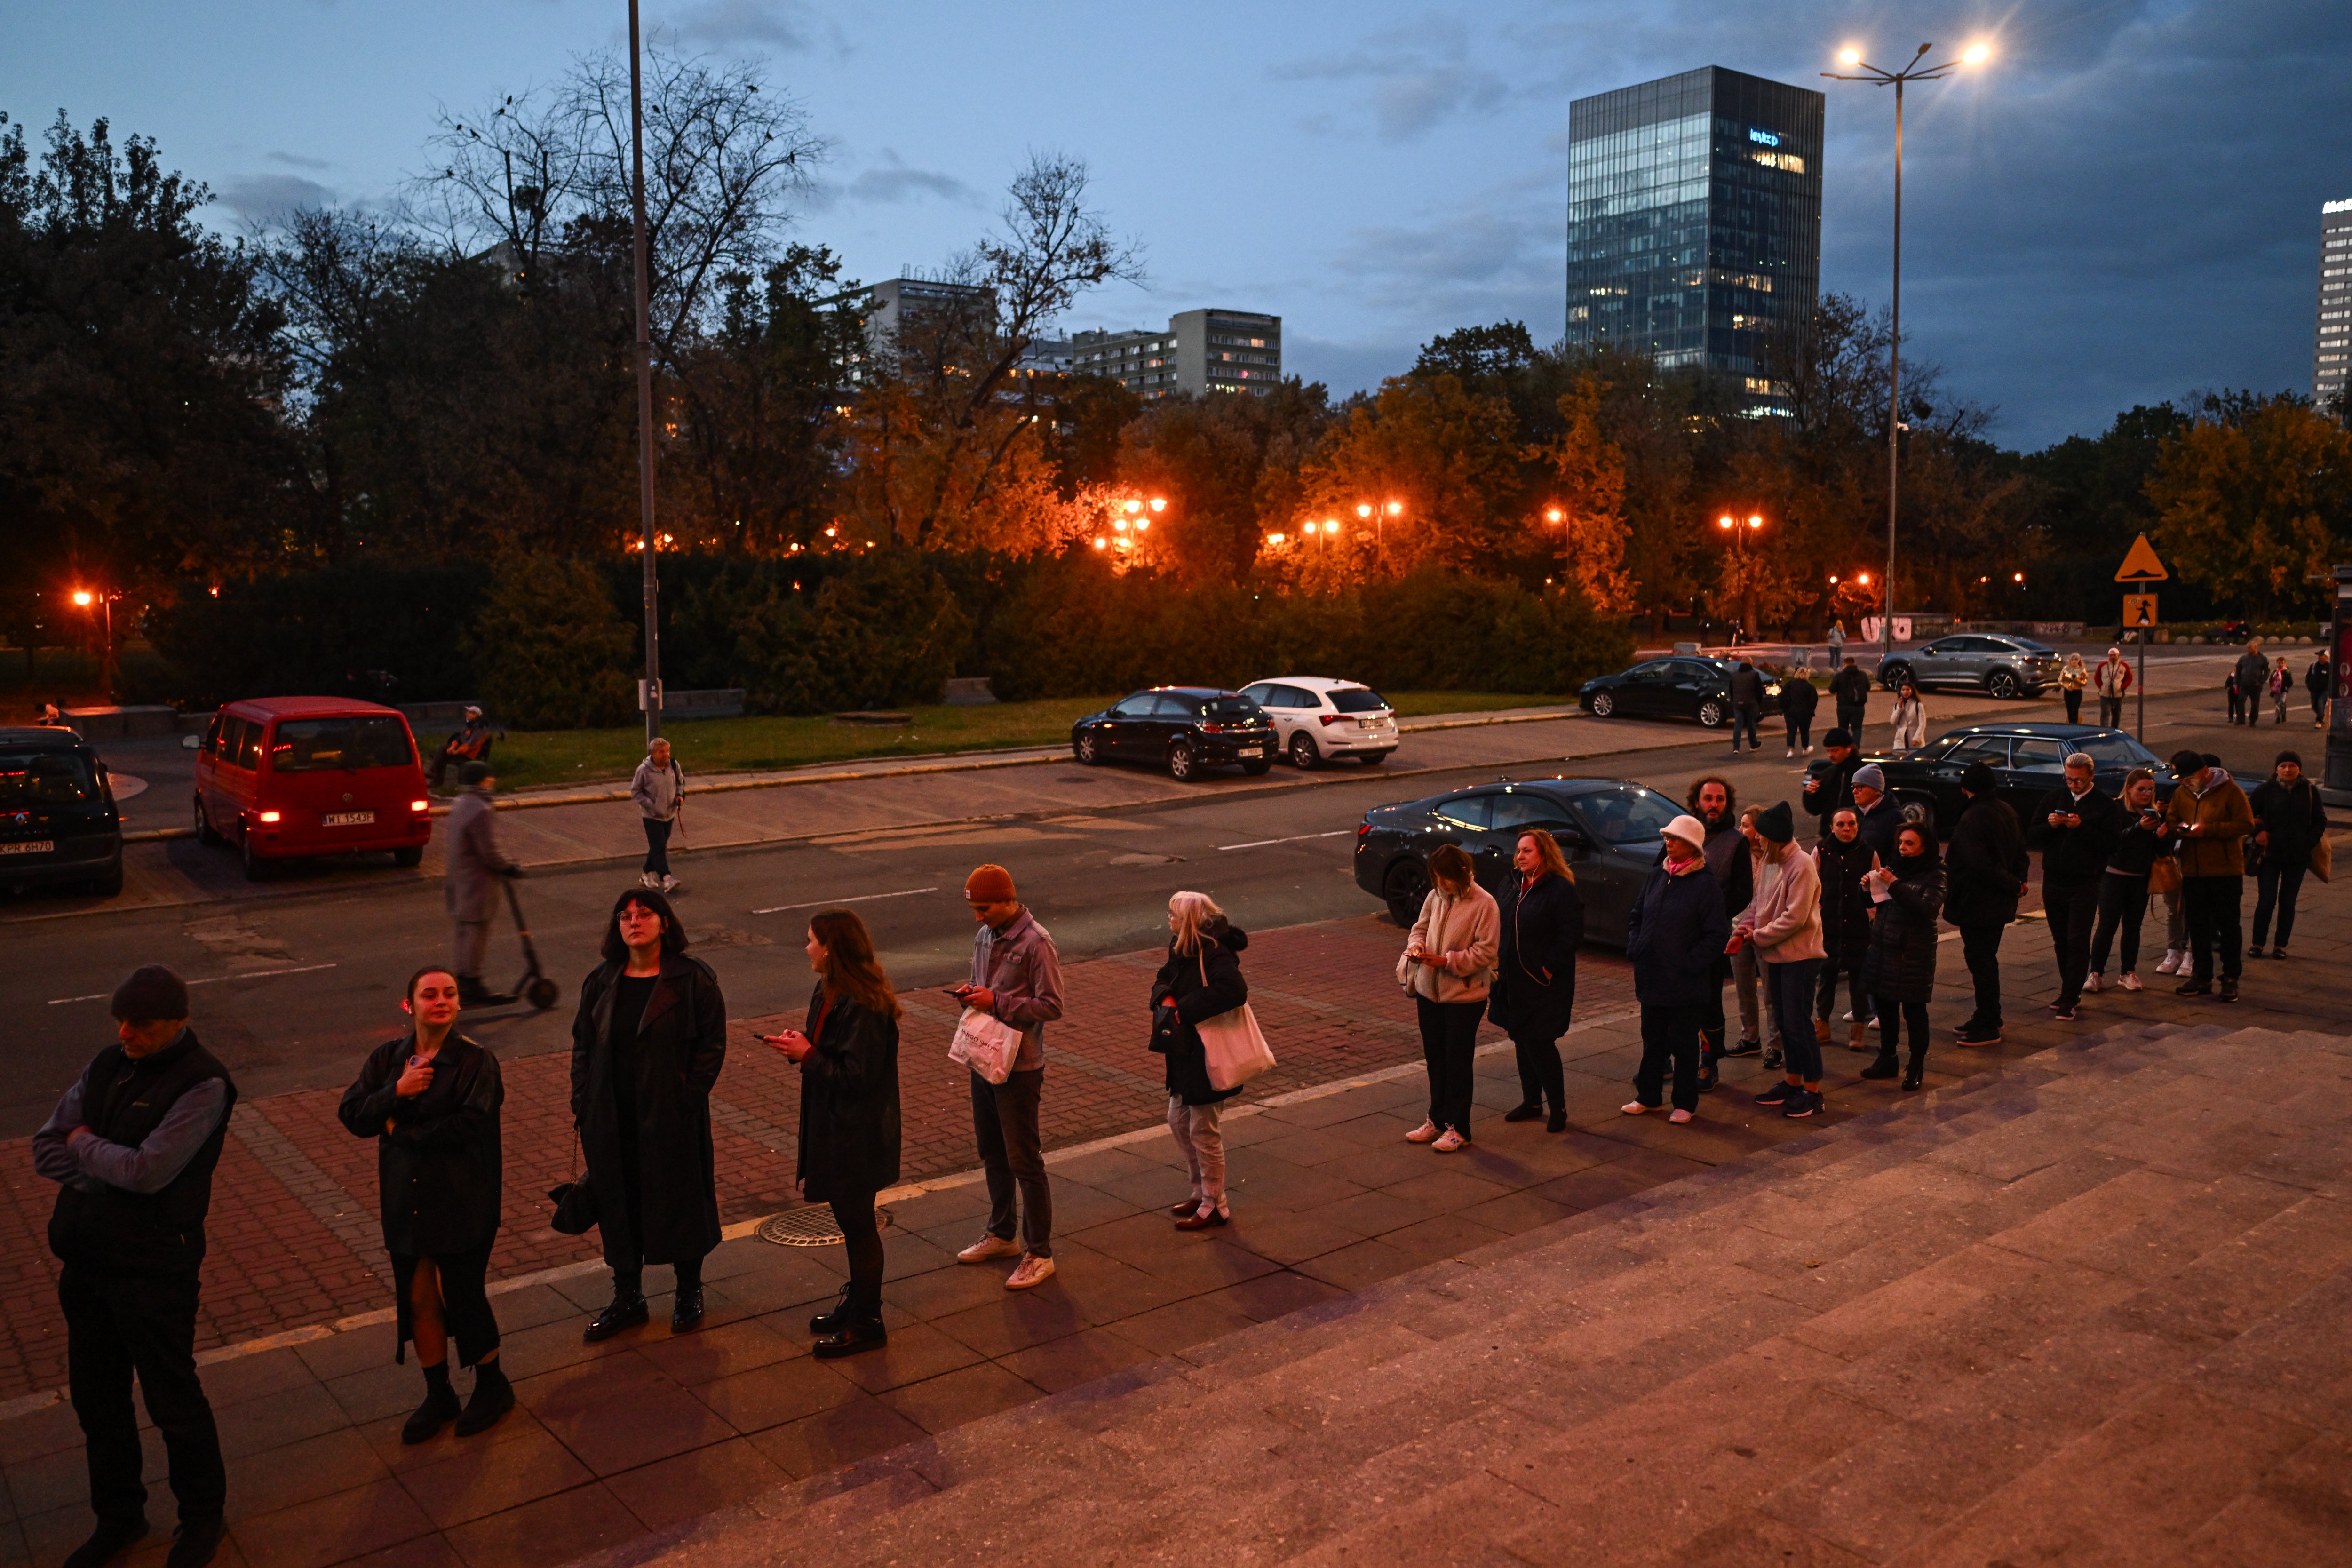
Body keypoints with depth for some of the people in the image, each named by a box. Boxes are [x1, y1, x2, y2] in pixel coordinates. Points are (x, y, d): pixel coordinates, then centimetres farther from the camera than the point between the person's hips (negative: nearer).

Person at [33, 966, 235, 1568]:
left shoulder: (201, 1084, -16)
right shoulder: (107, 1066, 6)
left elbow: (148, 1170, -23)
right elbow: (46, 1147, 7)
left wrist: (84, 1145, -6)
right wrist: (107, 1175, -11)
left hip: (153, 1267, -7)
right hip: (85, 1258, 7)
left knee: (172, 1400, 7)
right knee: (95, 1396, 18)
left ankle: (203, 1517, 28)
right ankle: (118, 1516, 38)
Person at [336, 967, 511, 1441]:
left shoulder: (476, 1061, -11)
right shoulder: (387, 1059, 5)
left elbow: (470, 1123, -22)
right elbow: (351, 1116, -2)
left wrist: (403, 1131, -12)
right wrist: (397, 1091, -18)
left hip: (462, 1202, -5)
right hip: (406, 1201, 5)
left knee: (464, 1296, 4)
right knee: (418, 1299, 11)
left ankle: (492, 1386, 26)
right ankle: (438, 1394, 30)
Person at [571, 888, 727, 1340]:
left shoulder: (693, 980, -8)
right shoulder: (601, 983, 5)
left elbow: (712, 1046, -8)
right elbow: (583, 1047, 10)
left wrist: (686, 1100, -14)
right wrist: (583, 1107, 2)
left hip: (673, 1118, -4)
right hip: (612, 1123, 4)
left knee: (680, 1201, 8)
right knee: (618, 1206, 12)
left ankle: (689, 1294, 28)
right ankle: (627, 1299, 29)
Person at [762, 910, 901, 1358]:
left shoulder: (862, 1007, -25)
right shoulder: (829, 993, 6)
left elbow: (859, 1075, -26)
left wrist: (807, 1056, -21)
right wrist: (801, 1043, -4)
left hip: (858, 1132, -9)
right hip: (834, 1125, 9)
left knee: (857, 1223, 3)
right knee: (849, 1217, 21)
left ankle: (867, 1324, 17)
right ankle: (857, 1300, 37)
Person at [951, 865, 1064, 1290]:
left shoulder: (1036, 942, -18)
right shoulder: (985, 935, 7)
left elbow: (1052, 1006, -19)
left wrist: (997, 1002, -23)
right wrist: (970, 992, -3)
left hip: (1020, 1066, -8)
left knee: (1024, 1161, -1)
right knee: (992, 1154, 19)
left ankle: (1039, 1254, 9)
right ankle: (1001, 1235, 35)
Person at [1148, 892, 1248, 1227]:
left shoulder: (1215, 954, -23)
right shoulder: (1182, 949, 6)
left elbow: (1234, 991, -37)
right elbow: (1163, 979, 16)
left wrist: (1185, 1010, -29)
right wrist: (1166, 998, -9)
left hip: (1209, 1058, -10)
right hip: (1185, 1054, 10)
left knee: (1204, 1132, 1)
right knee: (1179, 1121, 20)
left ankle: (1215, 1207, 15)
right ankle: (1201, 1193, 34)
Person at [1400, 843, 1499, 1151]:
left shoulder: (1484, 904, -15)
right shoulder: (1435, 897, 2)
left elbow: (1486, 951, -16)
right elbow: (1421, 927, 15)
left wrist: (1447, 961, -22)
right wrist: (1416, 946, -7)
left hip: (1464, 996, -6)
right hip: (1428, 991, 6)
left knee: (1458, 1063, 4)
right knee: (1435, 1059, 16)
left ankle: (1458, 1128, 15)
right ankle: (1437, 1120, 30)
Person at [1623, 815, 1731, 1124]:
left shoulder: (1704, 884, -12)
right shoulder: (1657, 877, 6)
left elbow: (1718, 934, -13)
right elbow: (1635, 915, 18)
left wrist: (1690, 963, -16)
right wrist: (1634, 947, 6)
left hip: (1685, 985, -6)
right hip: (1651, 979, 6)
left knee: (1684, 1044, 7)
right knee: (1652, 1040, 17)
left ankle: (1685, 1103, 20)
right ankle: (1648, 1096, 30)